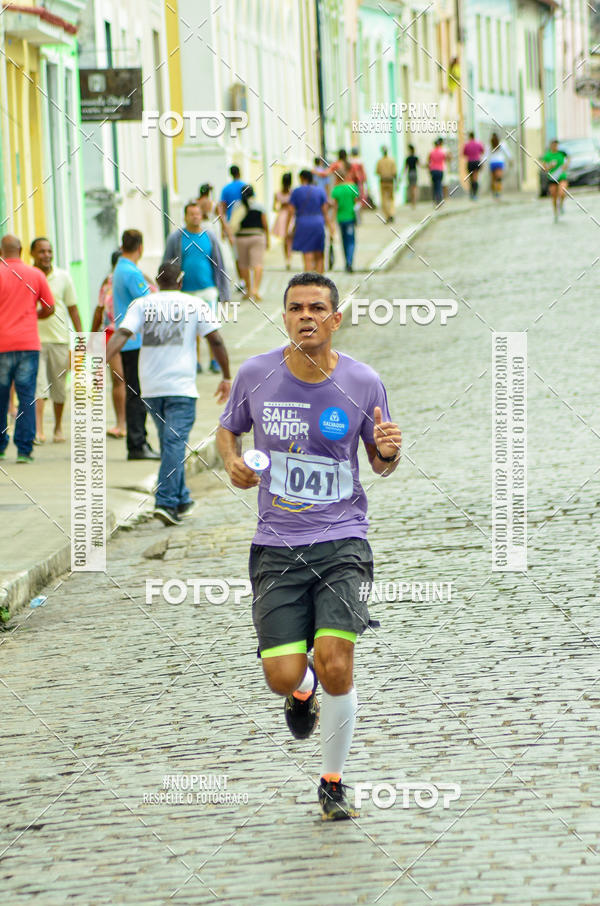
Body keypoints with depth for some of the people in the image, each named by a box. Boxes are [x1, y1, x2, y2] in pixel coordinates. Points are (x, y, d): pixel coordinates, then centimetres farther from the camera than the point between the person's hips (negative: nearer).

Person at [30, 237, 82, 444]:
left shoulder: (63, 277, 5)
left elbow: (73, 309, 9)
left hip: (59, 339, 2)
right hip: (34, 340, -2)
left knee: (59, 386, 8)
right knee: (38, 385, -14)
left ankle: (58, 427, 26)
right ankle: (38, 429, -22)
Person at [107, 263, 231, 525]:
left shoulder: (141, 304, 6)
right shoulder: (195, 305, 3)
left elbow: (121, 334, -7)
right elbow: (216, 340, -1)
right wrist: (226, 377, 7)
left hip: (150, 388, 3)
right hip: (181, 386, -3)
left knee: (169, 443, 17)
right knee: (175, 444, -6)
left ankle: (182, 500, 28)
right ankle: (165, 503, -18)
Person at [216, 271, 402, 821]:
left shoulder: (363, 383, -3)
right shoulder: (255, 375, -2)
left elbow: (381, 464, 11)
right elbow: (228, 428, 17)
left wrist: (388, 452, -13)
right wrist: (232, 461, -5)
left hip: (342, 541, -1)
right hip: (276, 547, 1)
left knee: (335, 665, -15)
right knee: (283, 677, -9)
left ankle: (333, 781, 10)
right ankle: (304, 691, 33)